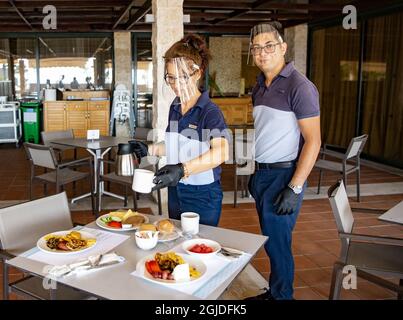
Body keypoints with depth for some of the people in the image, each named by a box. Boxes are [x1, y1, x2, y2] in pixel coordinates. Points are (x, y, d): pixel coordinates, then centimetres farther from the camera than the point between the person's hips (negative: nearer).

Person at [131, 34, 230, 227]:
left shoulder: (210, 111, -19)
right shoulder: (175, 108, 4)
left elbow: (221, 152, -37)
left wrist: (183, 169, -46)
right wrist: (150, 150, 12)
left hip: (203, 196, -6)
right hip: (175, 191, 7)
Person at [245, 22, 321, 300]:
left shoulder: (299, 86, -13)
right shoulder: (260, 87, 11)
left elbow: (313, 141, -16)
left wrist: (294, 188, -19)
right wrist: (254, 172, 14)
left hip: (284, 176, -7)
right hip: (262, 174, 8)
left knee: (277, 242, 1)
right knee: (270, 238, 16)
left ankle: (281, 295, 20)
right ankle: (273, 292, 31)